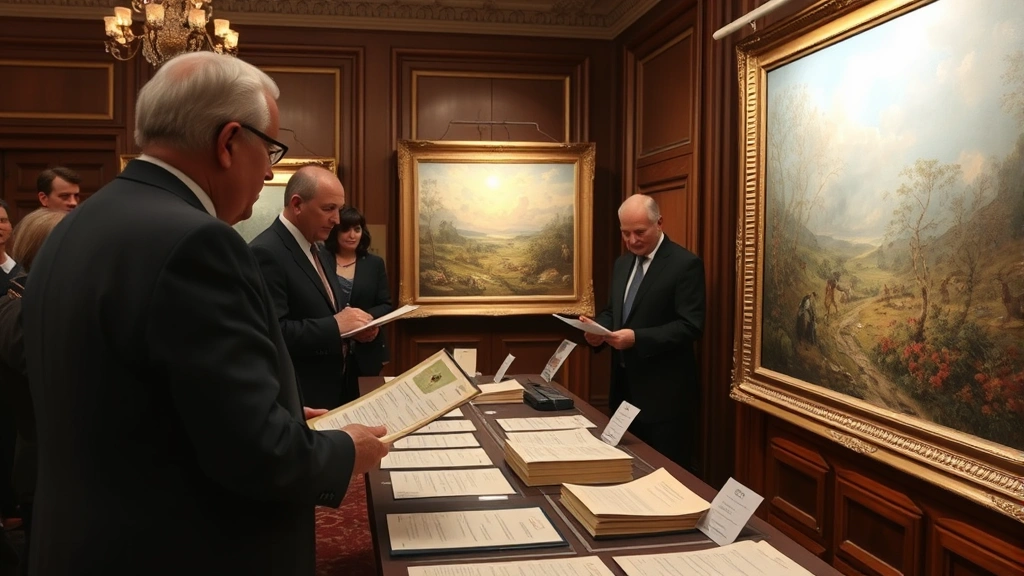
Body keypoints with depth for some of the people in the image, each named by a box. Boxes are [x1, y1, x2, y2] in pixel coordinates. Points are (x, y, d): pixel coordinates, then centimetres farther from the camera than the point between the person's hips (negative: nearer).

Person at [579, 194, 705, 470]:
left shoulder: (685, 264, -12)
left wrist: (637, 338, -27)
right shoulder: (622, 263, 12)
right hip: (625, 384, 7)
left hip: (664, 391, -7)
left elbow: (690, 325, -18)